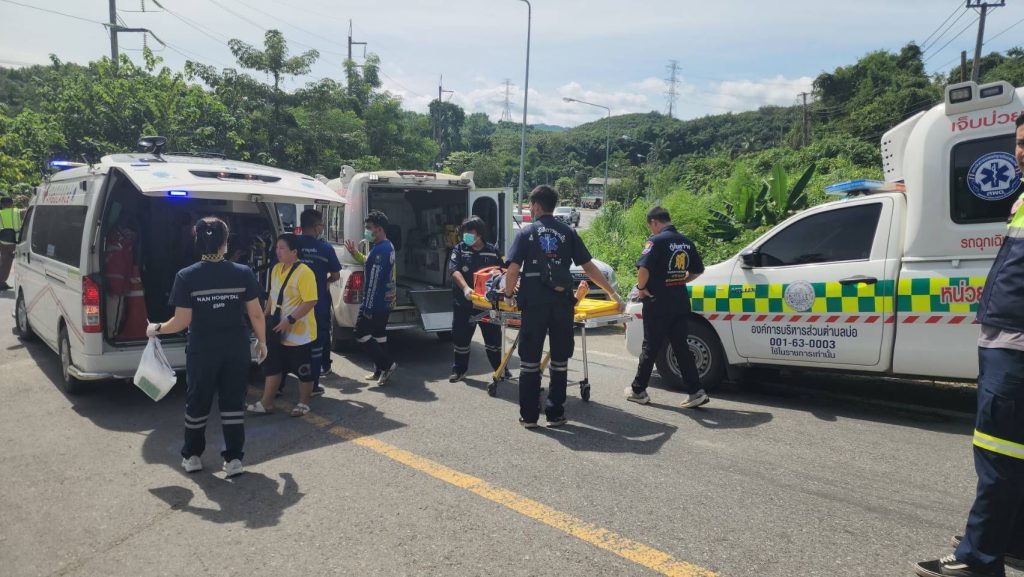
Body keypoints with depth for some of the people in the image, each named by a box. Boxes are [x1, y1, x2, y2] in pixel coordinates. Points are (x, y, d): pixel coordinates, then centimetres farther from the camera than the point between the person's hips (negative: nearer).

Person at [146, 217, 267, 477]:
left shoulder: (186, 276, -10)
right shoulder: (243, 273, -7)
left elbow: (182, 321, -10)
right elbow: (256, 314, -4)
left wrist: (156, 329, 9)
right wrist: (262, 341, 11)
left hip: (202, 351, 0)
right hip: (236, 350, 1)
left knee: (197, 402, 17)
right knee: (233, 402, 11)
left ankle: (192, 456, 31)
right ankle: (234, 459, 15)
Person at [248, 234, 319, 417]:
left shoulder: (304, 272, -20)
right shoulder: (276, 269, 7)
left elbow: (311, 301, -24)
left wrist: (290, 320, -26)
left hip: (299, 333, -8)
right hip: (279, 331, 8)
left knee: (303, 370, 7)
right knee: (272, 367, 15)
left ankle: (304, 403, 24)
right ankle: (266, 403, 26)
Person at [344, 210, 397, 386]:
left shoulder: (380, 249, -21)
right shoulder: (388, 247, 11)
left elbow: (373, 281, -24)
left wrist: (367, 306, -22)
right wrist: (355, 253, 18)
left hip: (375, 303, -10)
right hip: (385, 302, 10)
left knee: (360, 333, 0)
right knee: (379, 334, 15)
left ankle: (387, 364, -1)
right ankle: (380, 371, 21)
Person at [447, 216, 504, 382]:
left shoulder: (493, 251, 4)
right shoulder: (460, 249, 1)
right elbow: (454, 270, -12)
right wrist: (465, 288, -27)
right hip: (464, 302, 0)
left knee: (493, 337, 7)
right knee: (460, 337, 10)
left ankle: (499, 368, 21)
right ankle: (459, 369, 26)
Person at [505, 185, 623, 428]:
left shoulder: (526, 233, 3)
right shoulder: (568, 232, 8)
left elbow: (513, 270, -7)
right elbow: (589, 267, 5)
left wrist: (508, 294, 10)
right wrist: (613, 293, 11)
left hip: (534, 303, -2)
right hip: (562, 302, 2)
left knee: (530, 360, 7)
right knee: (559, 360, 11)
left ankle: (529, 416, 10)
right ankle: (555, 413, 15)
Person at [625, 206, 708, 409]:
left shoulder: (656, 240, -13)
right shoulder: (686, 242, 10)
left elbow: (643, 269, -25)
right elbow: (697, 271, 19)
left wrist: (641, 288, -9)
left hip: (658, 304, -6)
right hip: (680, 303, 6)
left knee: (651, 348, 5)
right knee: (681, 347, 11)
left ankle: (638, 391, 18)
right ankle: (695, 392, 7)